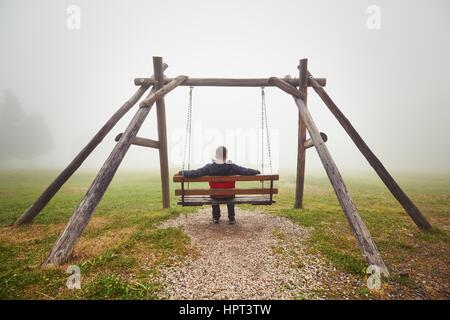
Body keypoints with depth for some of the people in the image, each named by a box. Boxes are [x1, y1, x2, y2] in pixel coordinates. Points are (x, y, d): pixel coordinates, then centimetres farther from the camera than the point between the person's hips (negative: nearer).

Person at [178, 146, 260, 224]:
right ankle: (231, 218, 37)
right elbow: (246, 171, -15)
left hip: (215, 196, 0)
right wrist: (256, 171, 4)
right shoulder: (232, 167, -20)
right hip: (229, 196, 0)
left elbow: (195, 173, -19)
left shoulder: (210, 167, -19)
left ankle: (216, 217, 42)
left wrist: (182, 172, -4)